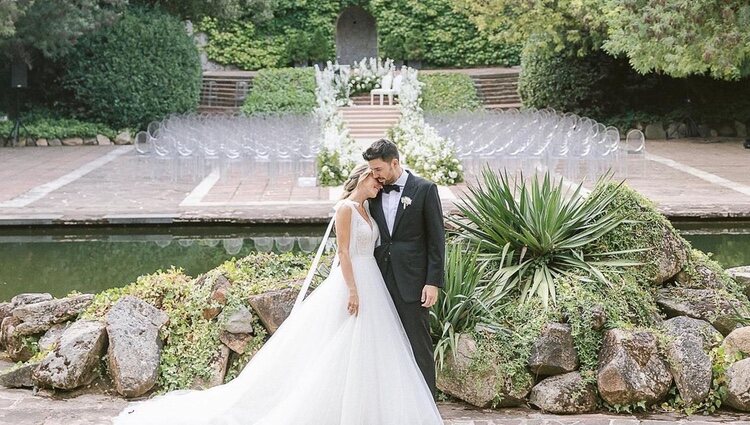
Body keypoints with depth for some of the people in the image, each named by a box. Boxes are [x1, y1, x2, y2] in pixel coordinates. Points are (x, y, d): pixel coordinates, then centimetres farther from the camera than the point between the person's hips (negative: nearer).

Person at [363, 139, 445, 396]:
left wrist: (433, 282, -10)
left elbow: (436, 239, -4)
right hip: (381, 282, 5)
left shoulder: (425, 189, -3)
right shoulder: (375, 193, 9)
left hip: (412, 283, -4)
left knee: (418, 345, 0)